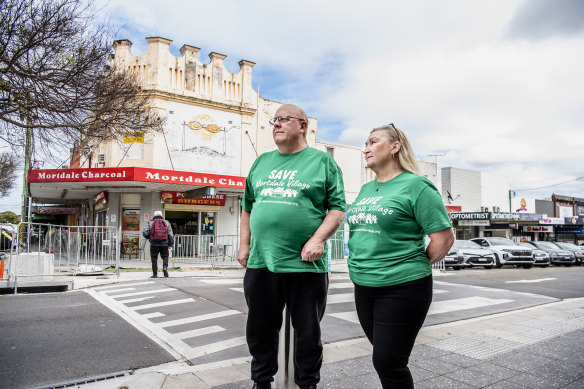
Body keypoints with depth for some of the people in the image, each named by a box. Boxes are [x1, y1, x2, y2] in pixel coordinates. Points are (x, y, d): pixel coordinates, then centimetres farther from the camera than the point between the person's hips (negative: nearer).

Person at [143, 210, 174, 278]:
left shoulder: (150, 223, 4)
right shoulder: (166, 223, 9)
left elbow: (145, 233, -5)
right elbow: (171, 235, 6)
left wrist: (148, 237, 17)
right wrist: (170, 244, 11)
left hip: (154, 244, -1)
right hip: (164, 244, 1)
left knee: (154, 259, 8)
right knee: (165, 256, 15)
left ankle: (155, 274, 9)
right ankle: (165, 267, -10)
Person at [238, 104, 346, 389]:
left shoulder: (322, 161, 3)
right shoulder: (262, 162, 16)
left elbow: (338, 207, -2)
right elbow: (247, 206, 19)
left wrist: (318, 239, -15)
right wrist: (244, 245, 11)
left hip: (305, 264, -4)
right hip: (260, 262, 4)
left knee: (308, 333, 10)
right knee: (260, 330, 16)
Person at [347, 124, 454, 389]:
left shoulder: (416, 186, -9)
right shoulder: (366, 190, 13)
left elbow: (444, 238, -11)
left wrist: (414, 267, -3)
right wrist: (362, 266, 12)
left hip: (401, 288, -7)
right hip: (364, 287, 7)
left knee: (388, 362, -2)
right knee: (383, 358, 17)